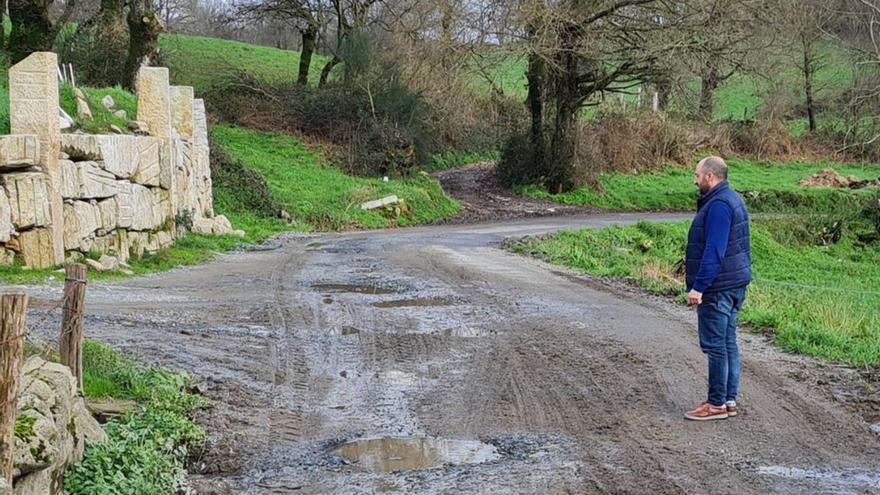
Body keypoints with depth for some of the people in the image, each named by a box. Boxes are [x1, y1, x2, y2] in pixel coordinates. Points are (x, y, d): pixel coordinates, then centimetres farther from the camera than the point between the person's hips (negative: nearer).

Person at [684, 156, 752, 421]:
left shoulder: (718, 205, -19)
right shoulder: (732, 199, 15)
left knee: (715, 345, -4)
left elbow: (713, 251, -25)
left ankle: (717, 404, 2)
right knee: (728, 342, 14)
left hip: (717, 289, -11)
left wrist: (699, 286, -24)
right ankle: (729, 399, 20)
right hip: (734, 284, 11)